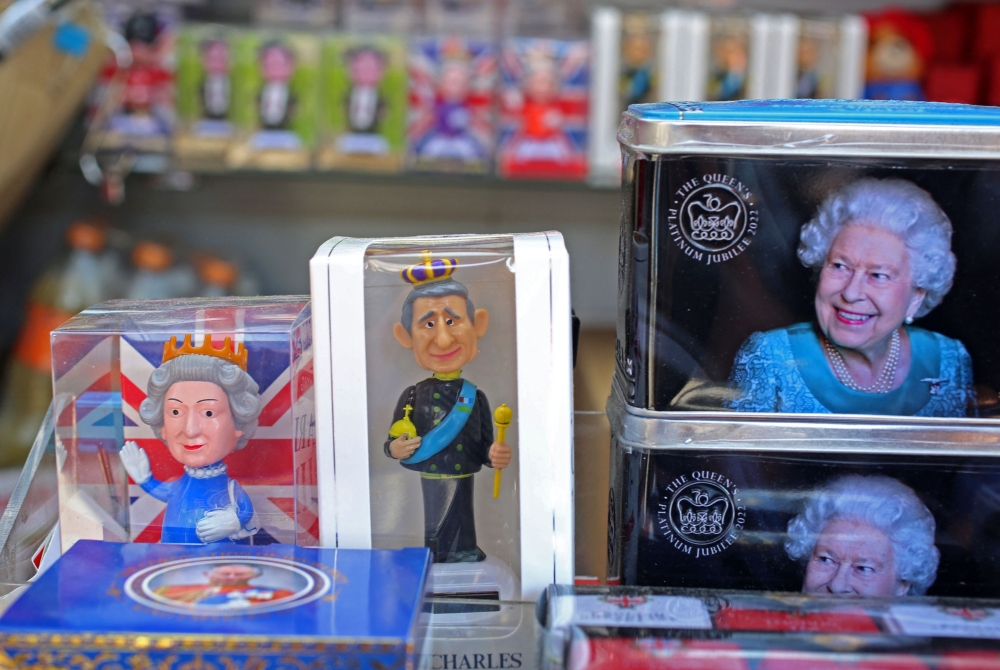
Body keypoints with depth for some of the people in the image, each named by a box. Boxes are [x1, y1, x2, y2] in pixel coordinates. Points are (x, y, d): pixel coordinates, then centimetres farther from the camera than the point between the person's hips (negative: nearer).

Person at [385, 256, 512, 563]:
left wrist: (495, 456, -19)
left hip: (462, 481, 1)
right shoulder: (412, 396, -3)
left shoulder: (475, 397, -1)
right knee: (435, 536, 6)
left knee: (463, 544, 7)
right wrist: (394, 448, -20)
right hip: (430, 481, -1)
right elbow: (394, 440, 2)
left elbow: (483, 446, 2)